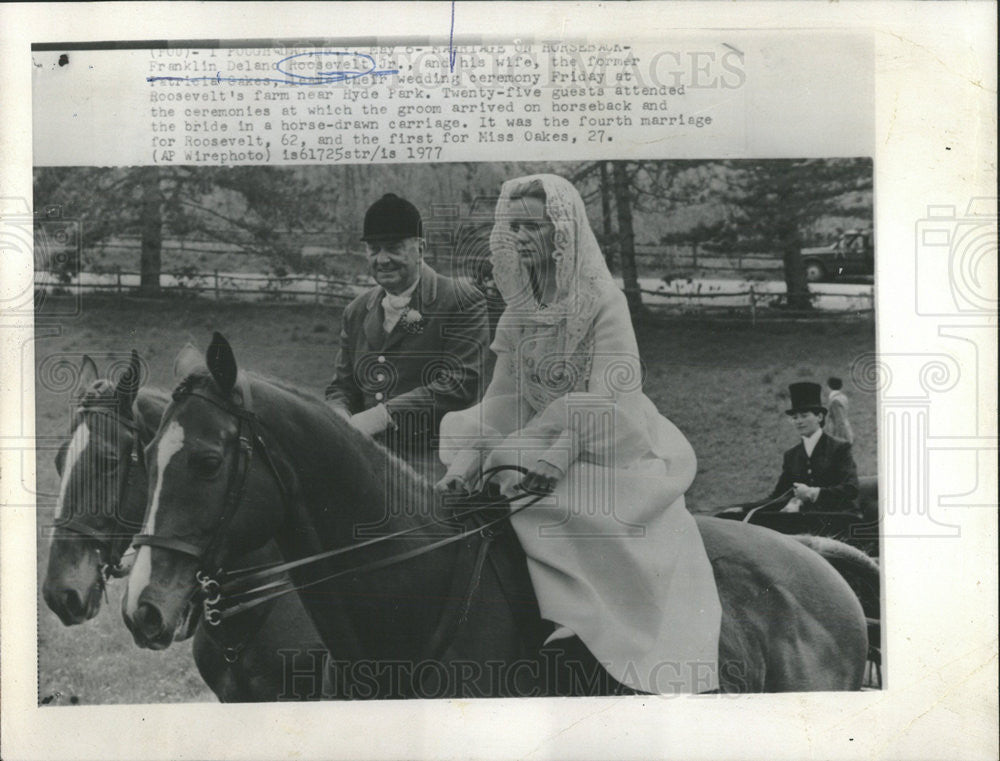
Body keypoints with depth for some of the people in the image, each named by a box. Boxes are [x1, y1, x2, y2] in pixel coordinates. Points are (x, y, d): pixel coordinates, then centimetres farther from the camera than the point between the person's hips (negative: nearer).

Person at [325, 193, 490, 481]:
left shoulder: (463, 303, 0)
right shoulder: (357, 312, 19)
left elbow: (461, 385, -11)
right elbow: (341, 386, 22)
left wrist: (381, 415, -17)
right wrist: (339, 418, -5)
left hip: (432, 465, -5)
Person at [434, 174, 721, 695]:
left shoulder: (604, 300, -13)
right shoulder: (519, 309, 7)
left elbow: (606, 401, -21)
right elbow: (503, 397, 3)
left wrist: (551, 461, -29)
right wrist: (469, 462, -12)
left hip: (612, 452, -7)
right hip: (541, 441, 7)